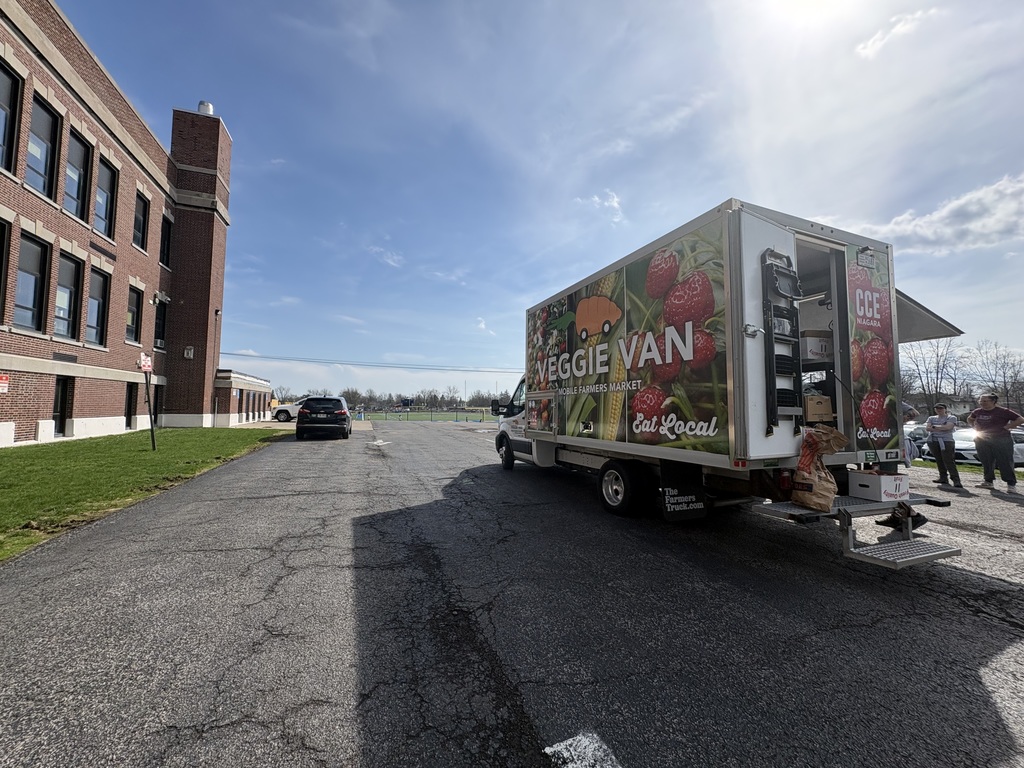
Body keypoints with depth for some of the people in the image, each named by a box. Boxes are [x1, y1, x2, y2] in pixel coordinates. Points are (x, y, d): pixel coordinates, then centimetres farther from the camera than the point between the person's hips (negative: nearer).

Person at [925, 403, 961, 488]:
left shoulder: (951, 418, 8)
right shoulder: (931, 418, 18)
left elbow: (948, 427, -10)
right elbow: (927, 428, 3)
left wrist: (934, 427, -2)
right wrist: (941, 428, -8)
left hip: (946, 441, -4)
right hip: (933, 441, 4)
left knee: (949, 461, -12)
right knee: (939, 461, 6)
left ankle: (956, 480, -12)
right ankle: (943, 478, 12)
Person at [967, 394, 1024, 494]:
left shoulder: (1003, 411, -8)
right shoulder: (977, 412, 7)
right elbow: (970, 419, 27)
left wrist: (1006, 427, -13)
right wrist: (974, 426, 10)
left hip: (1002, 441, -5)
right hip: (982, 440, 5)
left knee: (1005, 463, -4)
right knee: (986, 462, 10)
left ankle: (1011, 484, 3)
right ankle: (989, 482, 20)